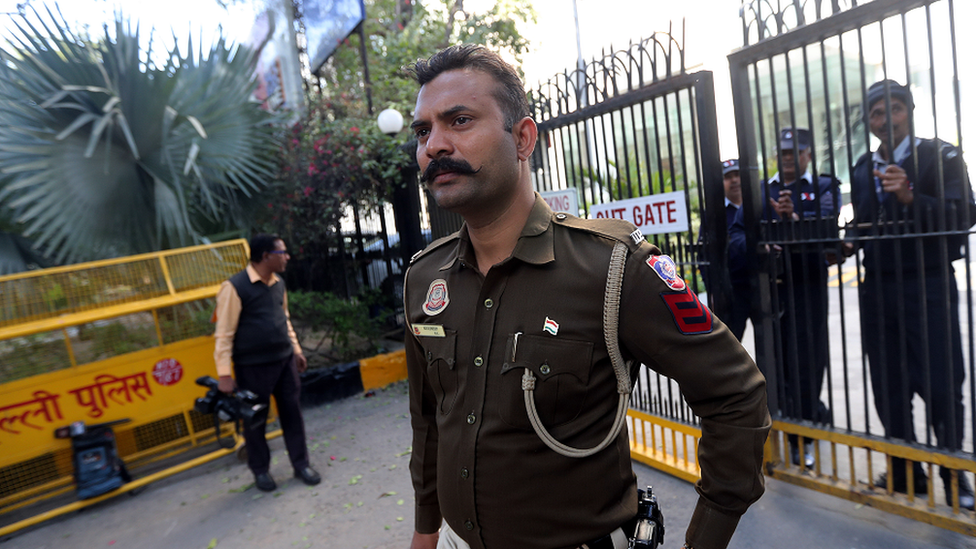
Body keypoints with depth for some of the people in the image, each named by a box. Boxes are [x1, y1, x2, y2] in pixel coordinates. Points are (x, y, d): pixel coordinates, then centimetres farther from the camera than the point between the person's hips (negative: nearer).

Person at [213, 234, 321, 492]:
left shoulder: (278, 283, 7)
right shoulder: (234, 287, -15)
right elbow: (224, 333, -14)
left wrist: (296, 349, 18)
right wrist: (224, 374, -14)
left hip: (284, 360, 6)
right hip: (253, 367, -6)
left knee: (292, 412, 10)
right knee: (255, 419, 9)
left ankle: (301, 463, 24)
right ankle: (260, 470, 29)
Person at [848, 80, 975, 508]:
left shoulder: (941, 156, -1)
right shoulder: (861, 168, 13)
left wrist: (911, 198, -27)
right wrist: (850, 244, -1)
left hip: (928, 285, -4)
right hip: (877, 288, 4)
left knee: (941, 386, 0)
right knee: (889, 388, 9)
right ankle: (906, 473, 24)